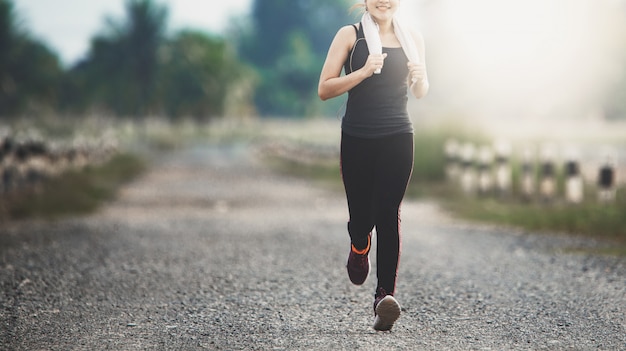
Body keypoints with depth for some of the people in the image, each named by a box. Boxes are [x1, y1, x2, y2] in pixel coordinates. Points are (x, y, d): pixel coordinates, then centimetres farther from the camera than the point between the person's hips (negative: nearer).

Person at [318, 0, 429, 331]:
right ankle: (359, 247, 41)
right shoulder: (350, 35, 1)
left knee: (389, 211, -11)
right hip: (357, 138, -1)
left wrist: (419, 78, -1)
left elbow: (420, 93, 22)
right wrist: (364, 71, -16)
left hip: (398, 138, 1)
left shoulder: (412, 39, 11)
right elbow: (324, 90, -3)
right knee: (360, 215, 4)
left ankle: (385, 294, -17)